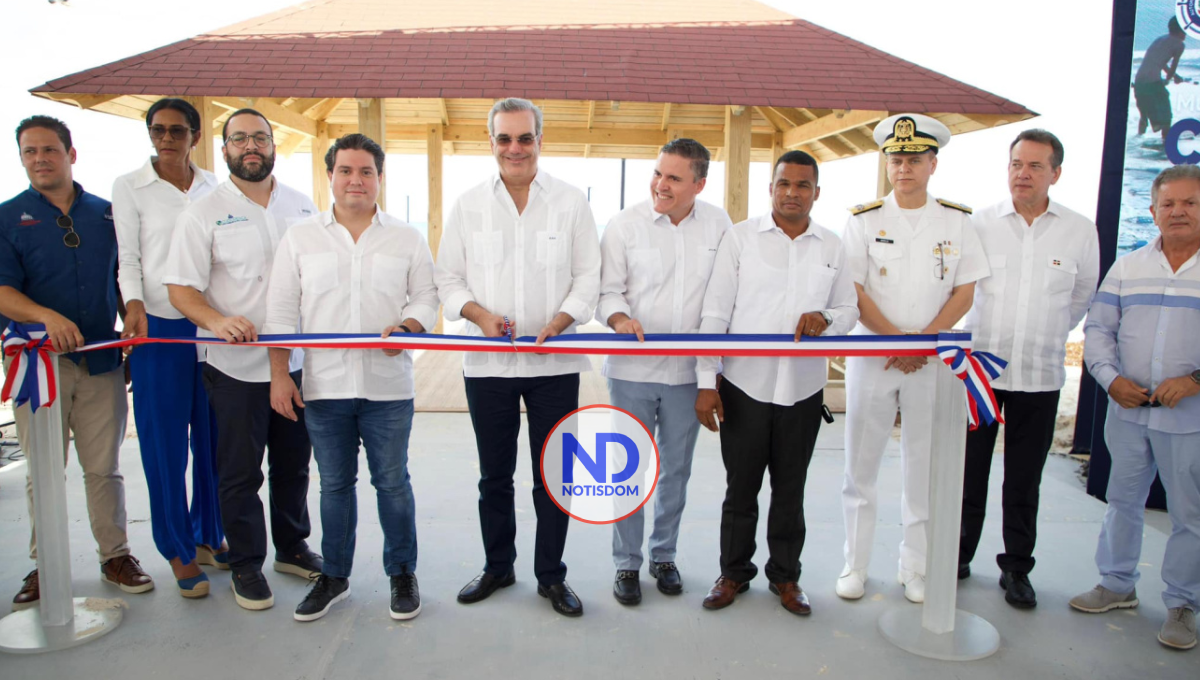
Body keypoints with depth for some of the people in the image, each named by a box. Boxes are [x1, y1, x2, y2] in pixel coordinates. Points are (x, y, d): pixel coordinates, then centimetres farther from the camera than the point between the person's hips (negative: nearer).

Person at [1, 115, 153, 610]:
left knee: (104, 466, 7)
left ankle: (115, 555, 19)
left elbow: (124, 281, 16)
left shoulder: (106, 214, 10)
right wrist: (47, 317, -27)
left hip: (101, 360, 1)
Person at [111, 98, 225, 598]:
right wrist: (134, 304, -17)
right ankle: (179, 551, 15)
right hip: (158, 328, -2)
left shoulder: (214, 188, 10)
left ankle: (209, 536, 24)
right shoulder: (129, 187, 3)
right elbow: (128, 258, 0)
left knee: (214, 437, 7)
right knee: (165, 444, 1)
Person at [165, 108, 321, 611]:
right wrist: (218, 320, -28)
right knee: (240, 471, 5)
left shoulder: (302, 206, 8)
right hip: (236, 366, -4)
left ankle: (292, 547, 32)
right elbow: (180, 288, -9)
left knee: (294, 463, 15)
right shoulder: (203, 213, -4)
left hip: (298, 360, 4)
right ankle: (246, 564, 21)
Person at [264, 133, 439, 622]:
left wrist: (408, 326, -16)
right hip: (323, 386, 1)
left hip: (388, 386, -1)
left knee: (392, 481, 6)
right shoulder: (299, 238, 8)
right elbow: (281, 313, 6)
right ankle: (334, 577, 27)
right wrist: (279, 375, 0)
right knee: (334, 484, 12)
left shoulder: (407, 239, 7)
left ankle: (402, 574, 22)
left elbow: (426, 298, 5)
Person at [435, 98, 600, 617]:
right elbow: (448, 278, 7)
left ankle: (551, 575, 24)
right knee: (494, 476, 14)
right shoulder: (468, 205, 6)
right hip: (487, 362, 2)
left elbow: (588, 276, 1)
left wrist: (558, 322, -16)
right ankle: (497, 566, 32)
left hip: (555, 363, -1)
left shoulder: (571, 202, 3)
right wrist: (480, 313, -13)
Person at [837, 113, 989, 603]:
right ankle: (855, 566, 16)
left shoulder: (957, 221, 6)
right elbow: (854, 292, -4)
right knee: (860, 464, 4)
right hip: (871, 356, -1)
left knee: (925, 467, 7)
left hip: (932, 360, 1)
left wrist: (923, 342, -11)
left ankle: (915, 568, 21)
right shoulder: (864, 220, 2)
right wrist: (895, 340, -12)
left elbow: (964, 293, 2)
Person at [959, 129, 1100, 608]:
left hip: (1040, 376, 1)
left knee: (1024, 481, 10)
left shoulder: (1080, 231, 1)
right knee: (968, 472, 8)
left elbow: (1082, 297, 16)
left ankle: (1016, 569, 25)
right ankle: (958, 556, 25)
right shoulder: (979, 224, -2)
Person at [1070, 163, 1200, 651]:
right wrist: (1111, 378, -8)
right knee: (1123, 500, 14)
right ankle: (1117, 585, 29)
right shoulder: (1127, 268, 7)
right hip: (1127, 410, 3)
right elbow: (1098, 328, 7)